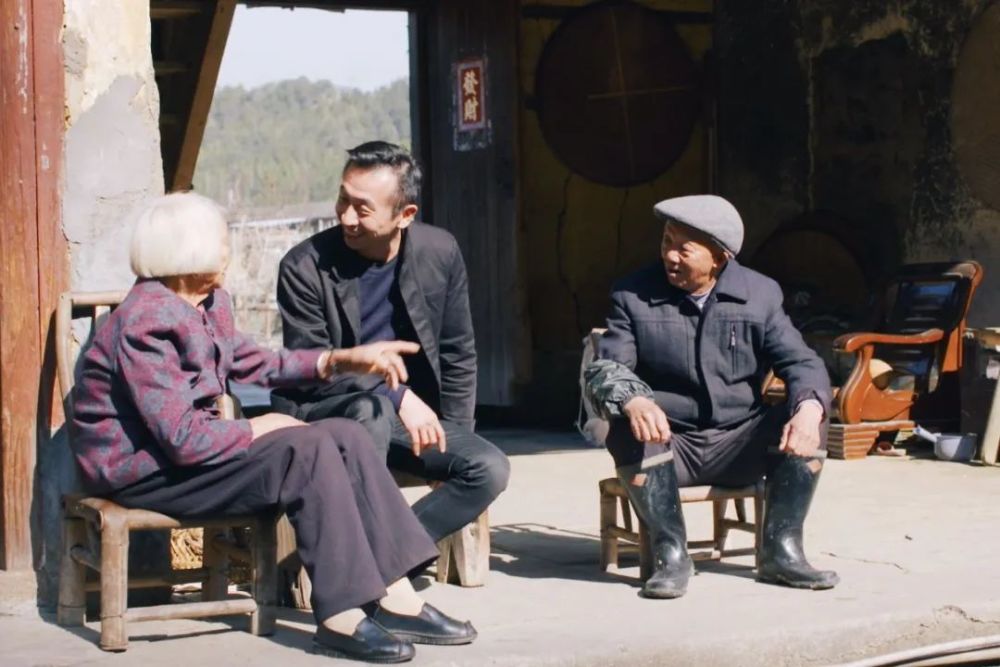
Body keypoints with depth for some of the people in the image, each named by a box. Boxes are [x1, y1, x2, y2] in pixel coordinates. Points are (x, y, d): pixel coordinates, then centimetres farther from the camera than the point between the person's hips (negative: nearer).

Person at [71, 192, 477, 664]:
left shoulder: (210, 305, 8)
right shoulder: (146, 323, -23)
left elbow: (253, 363, 23)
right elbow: (182, 440, -27)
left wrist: (342, 359, 13)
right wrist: (257, 430, -13)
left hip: (192, 448, 10)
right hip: (142, 471, -10)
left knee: (345, 435, -3)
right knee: (308, 451, -24)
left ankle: (396, 599, -9)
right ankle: (340, 617, -21)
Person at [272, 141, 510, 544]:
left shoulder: (440, 253, -3)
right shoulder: (305, 266, -13)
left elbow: (457, 356, 7)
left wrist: (451, 441, 0)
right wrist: (396, 396, -26)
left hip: (406, 415, 4)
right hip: (319, 414, -4)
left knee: (490, 469, -18)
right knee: (371, 408, -37)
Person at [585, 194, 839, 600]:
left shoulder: (760, 295, 2)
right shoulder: (634, 297, -3)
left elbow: (800, 362, -3)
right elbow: (603, 369, -10)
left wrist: (809, 407, -28)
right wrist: (633, 401, -35)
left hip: (738, 445, 2)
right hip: (667, 444, -2)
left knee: (807, 426, -22)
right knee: (629, 434, -34)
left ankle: (780, 551, -13)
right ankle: (671, 554, -21)